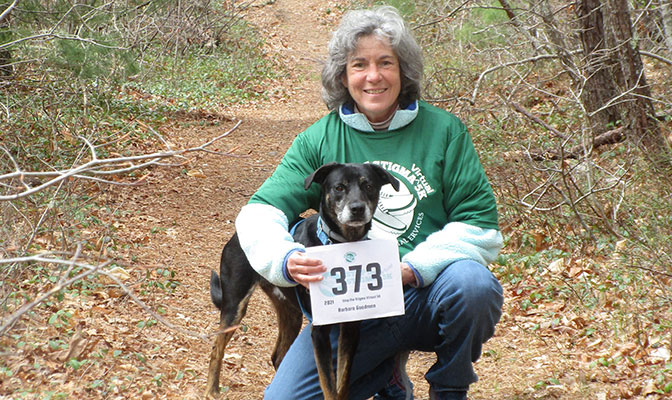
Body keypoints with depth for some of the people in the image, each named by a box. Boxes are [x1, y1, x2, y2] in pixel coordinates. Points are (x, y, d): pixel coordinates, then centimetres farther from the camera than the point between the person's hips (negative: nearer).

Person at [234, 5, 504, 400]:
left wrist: (414, 268, -20)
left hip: (427, 295, -1)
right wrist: (286, 260, -26)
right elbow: (260, 212, -3)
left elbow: (480, 223, -3)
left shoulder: (443, 130, 0)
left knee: (471, 283, -35)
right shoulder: (319, 141, 4)